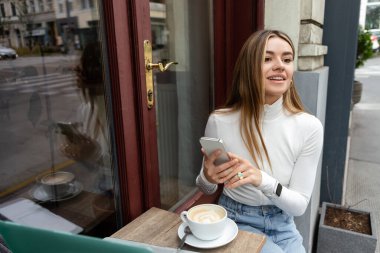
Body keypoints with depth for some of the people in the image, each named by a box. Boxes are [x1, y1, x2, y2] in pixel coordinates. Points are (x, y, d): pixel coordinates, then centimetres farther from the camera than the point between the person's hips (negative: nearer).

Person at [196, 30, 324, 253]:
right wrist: (207, 178, -26)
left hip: (283, 227, 2)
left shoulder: (309, 127, -15)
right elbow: (207, 190, -2)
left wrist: (262, 180, -31)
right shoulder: (220, 121, -17)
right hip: (236, 222, -2)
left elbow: (300, 205, -12)